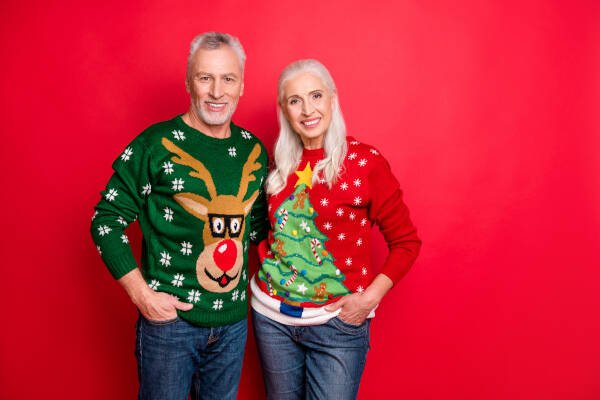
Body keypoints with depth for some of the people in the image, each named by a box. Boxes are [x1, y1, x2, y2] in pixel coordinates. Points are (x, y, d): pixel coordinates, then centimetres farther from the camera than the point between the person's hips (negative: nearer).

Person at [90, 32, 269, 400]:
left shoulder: (254, 149, 2)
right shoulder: (156, 145, -12)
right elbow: (107, 220, -7)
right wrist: (142, 294, -12)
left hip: (233, 320, 5)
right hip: (169, 317, -4)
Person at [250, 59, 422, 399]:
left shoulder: (365, 161, -12)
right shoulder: (280, 163, 3)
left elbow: (406, 242, -7)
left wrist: (369, 297, -14)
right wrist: (263, 266, 2)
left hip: (337, 323, -4)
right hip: (271, 315, 5)